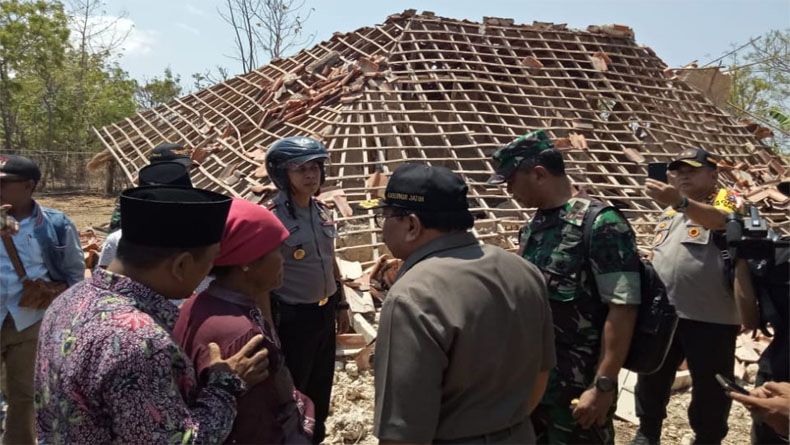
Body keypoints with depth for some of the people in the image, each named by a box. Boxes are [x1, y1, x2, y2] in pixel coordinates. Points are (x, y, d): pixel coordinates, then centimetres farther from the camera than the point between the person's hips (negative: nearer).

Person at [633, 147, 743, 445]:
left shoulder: (727, 200, -4)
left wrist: (680, 201, -45)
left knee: (710, 385, 7)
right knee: (652, 376, 15)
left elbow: (724, 221, -28)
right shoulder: (669, 212, 17)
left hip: (710, 316, -6)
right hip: (663, 313, 6)